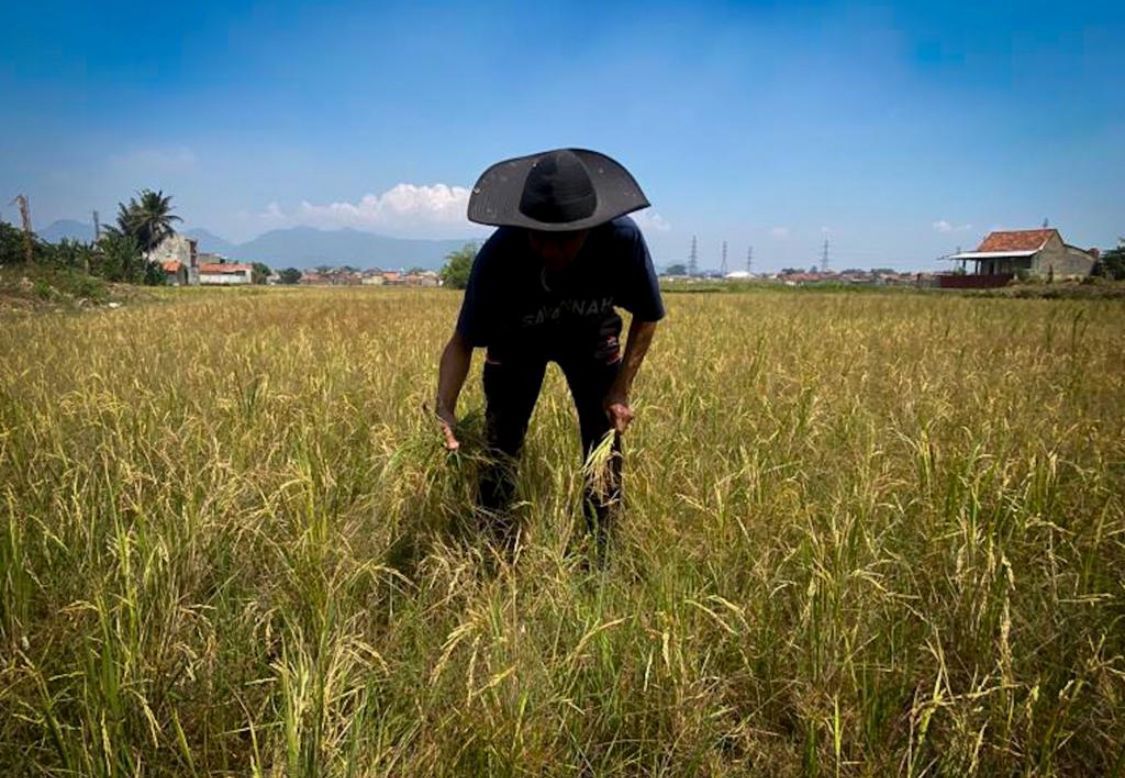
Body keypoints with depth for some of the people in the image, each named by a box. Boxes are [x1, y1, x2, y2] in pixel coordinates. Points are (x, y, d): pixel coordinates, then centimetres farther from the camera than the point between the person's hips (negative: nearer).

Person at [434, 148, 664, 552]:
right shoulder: (497, 256, -37)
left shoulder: (623, 238, -34)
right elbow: (463, 341, -25)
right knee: (500, 446, -5)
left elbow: (646, 317, -15)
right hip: (516, 340, -1)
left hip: (591, 337, 1)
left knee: (605, 443, -4)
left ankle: (602, 554, 14)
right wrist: (445, 408, -41)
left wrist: (621, 390, -20)